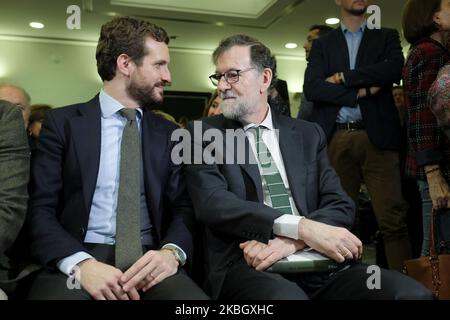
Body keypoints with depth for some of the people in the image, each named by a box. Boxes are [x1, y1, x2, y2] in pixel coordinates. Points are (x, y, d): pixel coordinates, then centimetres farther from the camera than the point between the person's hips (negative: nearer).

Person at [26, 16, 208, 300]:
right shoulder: (62, 122, 5)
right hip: (76, 258, -2)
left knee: (192, 296, -27)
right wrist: (81, 263, -20)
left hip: (149, 258, 3)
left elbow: (183, 207, 7)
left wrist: (172, 251, -15)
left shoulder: (169, 133, 12)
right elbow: (40, 208, -2)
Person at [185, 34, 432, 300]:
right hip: (247, 266, -2)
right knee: (286, 296, -36)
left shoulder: (308, 135, 16)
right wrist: (301, 227, -19)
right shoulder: (204, 134, 8)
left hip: (316, 262, 3)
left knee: (413, 293, -19)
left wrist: (293, 242, -13)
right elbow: (212, 203, -9)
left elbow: (340, 205, 7)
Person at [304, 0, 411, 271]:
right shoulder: (322, 44, 16)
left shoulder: (387, 36, 16)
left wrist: (343, 78, -3)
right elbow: (312, 88, 1)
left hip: (377, 137, -1)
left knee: (392, 218, -7)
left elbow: (394, 69, -5)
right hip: (337, 140, 1)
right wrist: (359, 92, -6)